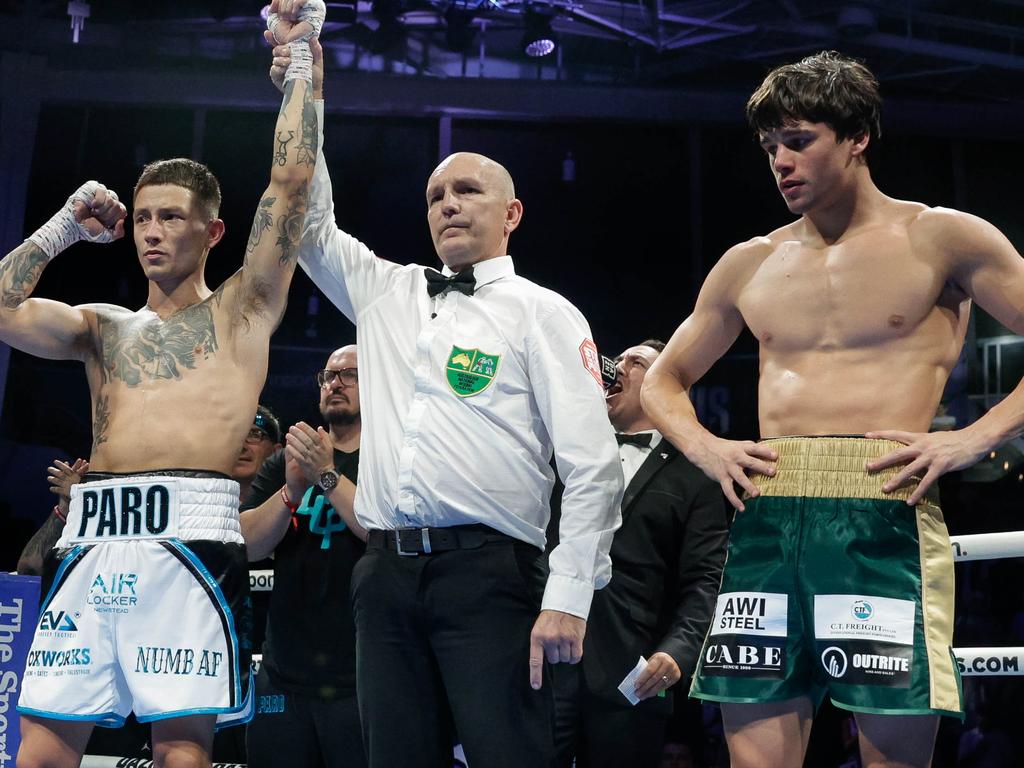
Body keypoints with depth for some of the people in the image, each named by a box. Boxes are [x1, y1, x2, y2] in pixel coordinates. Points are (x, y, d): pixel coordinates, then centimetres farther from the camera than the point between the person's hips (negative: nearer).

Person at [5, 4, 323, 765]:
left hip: (189, 537, -4)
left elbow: (291, 182, 7)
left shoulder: (241, 309, 14)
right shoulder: (103, 326, 25)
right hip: (91, 541, 4)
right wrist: (67, 226, 18)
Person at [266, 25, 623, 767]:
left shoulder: (542, 314, 4)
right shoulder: (386, 294, 20)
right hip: (386, 571, 5)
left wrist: (568, 596, -14)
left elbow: (593, 464, -4)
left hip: (488, 570, -5)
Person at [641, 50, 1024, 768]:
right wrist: (703, 446, 9)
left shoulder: (939, 239, 6)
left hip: (885, 520, -3)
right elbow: (664, 380, 28)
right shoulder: (749, 265, 18)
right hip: (766, 525, 4)